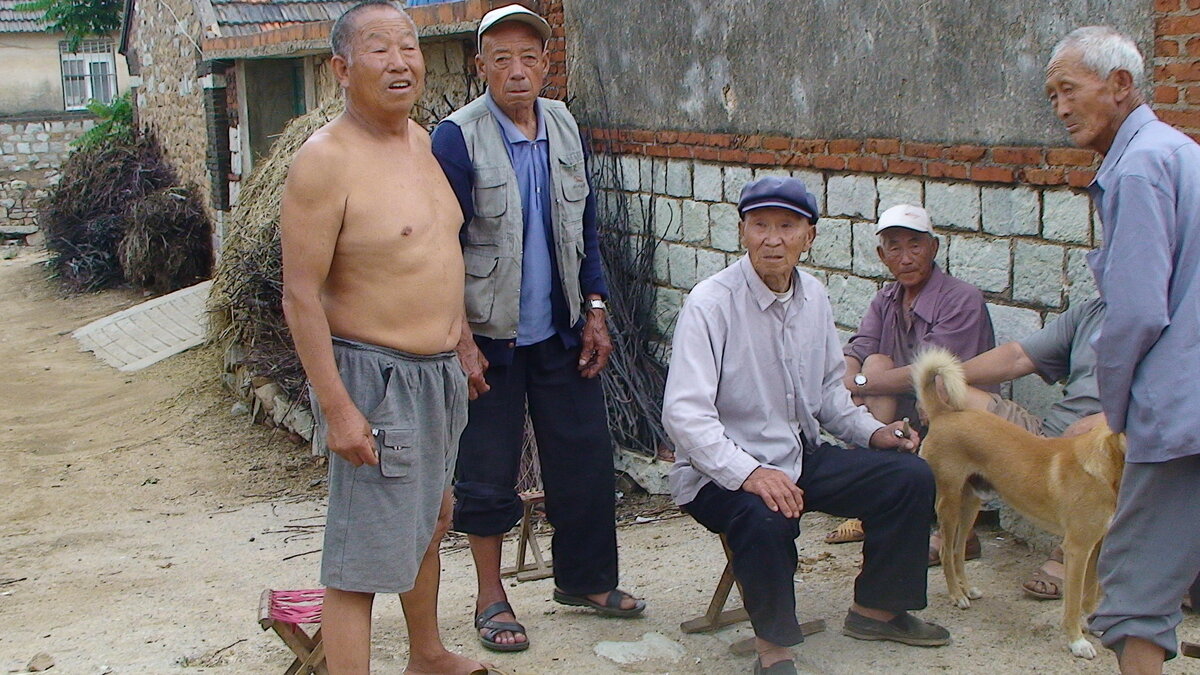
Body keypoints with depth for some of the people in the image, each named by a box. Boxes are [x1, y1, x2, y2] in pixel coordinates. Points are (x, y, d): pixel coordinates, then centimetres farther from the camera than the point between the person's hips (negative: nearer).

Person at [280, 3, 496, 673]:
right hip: (375, 378, -9)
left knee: (430, 520, 25)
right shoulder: (325, 159, -17)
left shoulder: (421, 139, 8)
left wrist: (461, 350, 20)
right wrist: (337, 409, -22)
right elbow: (302, 295, -19)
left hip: (439, 372, 9)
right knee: (361, 561, -4)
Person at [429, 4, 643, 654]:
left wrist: (594, 312, 8)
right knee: (487, 471, 6)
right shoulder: (456, 138, -13)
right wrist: (462, 343, -16)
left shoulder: (564, 126, 4)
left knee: (585, 455, 9)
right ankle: (491, 597, 23)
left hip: (560, 331, 5)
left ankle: (584, 578, 28)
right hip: (490, 336, -5)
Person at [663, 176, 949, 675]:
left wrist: (870, 431, 3)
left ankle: (876, 611, 17)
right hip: (723, 472, -7)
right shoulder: (711, 303, -17)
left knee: (911, 477, -3)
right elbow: (684, 413, -25)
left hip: (802, 457, 7)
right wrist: (750, 473, -36)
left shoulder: (813, 297, 5)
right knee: (766, 517, -38)